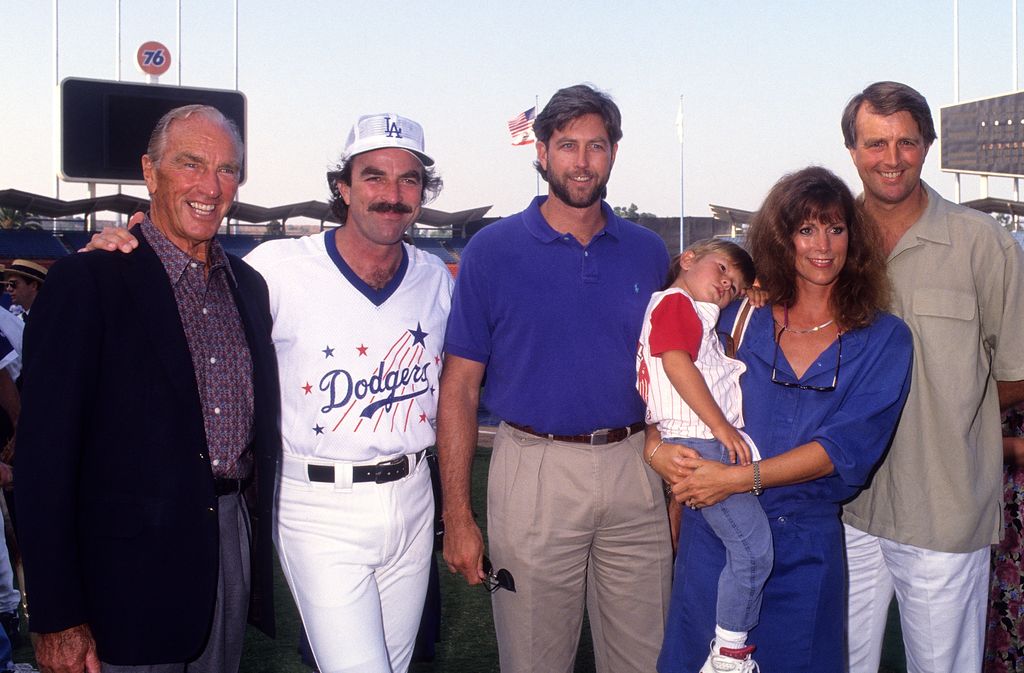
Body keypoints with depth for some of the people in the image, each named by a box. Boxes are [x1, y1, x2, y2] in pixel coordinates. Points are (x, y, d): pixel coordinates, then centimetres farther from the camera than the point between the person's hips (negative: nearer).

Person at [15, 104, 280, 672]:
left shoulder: (248, 284, 9)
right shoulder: (87, 280, -11)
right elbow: (45, 454, -14)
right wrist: (58, 618, -15)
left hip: (231, 542, 6)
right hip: (132, 570, -6)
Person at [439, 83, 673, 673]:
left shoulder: (648, 252, 7)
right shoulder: (493, 249, -3)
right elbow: (460, 387, -3)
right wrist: (458, 514, -7)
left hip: (635, 471, 3)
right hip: (535, 472, -2)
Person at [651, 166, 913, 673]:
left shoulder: (884, 340, -1)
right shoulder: (740, 319, 3)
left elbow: (846, 446, -12)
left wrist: (737, 478, -20)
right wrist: (657, 450, -14)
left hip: (807, 547, -1)